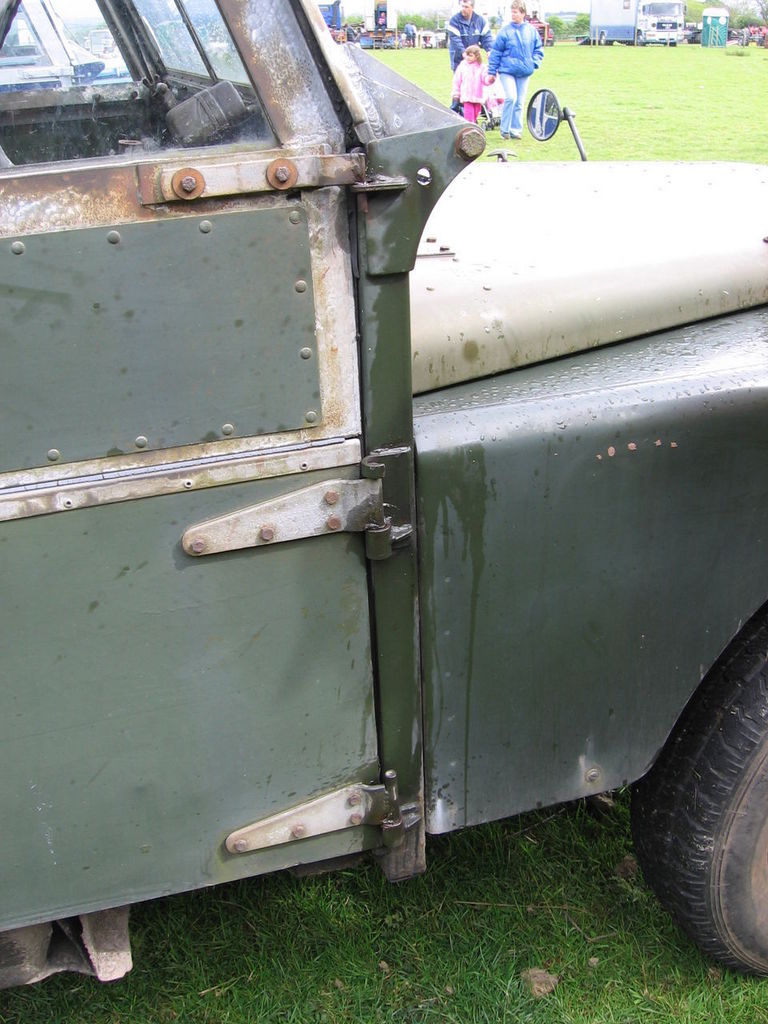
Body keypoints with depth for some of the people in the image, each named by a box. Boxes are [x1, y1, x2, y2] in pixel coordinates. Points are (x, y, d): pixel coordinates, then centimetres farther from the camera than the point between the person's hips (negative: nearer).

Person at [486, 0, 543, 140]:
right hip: (507, 71, -3)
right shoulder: (505, 31, -5)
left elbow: (539, 49, 14)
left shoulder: (531, 31, 3)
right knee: (511, 97, -18)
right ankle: (505, 129, -6)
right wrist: (492, 72, -1)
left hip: (524, 72, 3)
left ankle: (516, 130, 17)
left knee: (519, 102, 6)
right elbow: (496, 52, -1)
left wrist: (534, 63, -1)